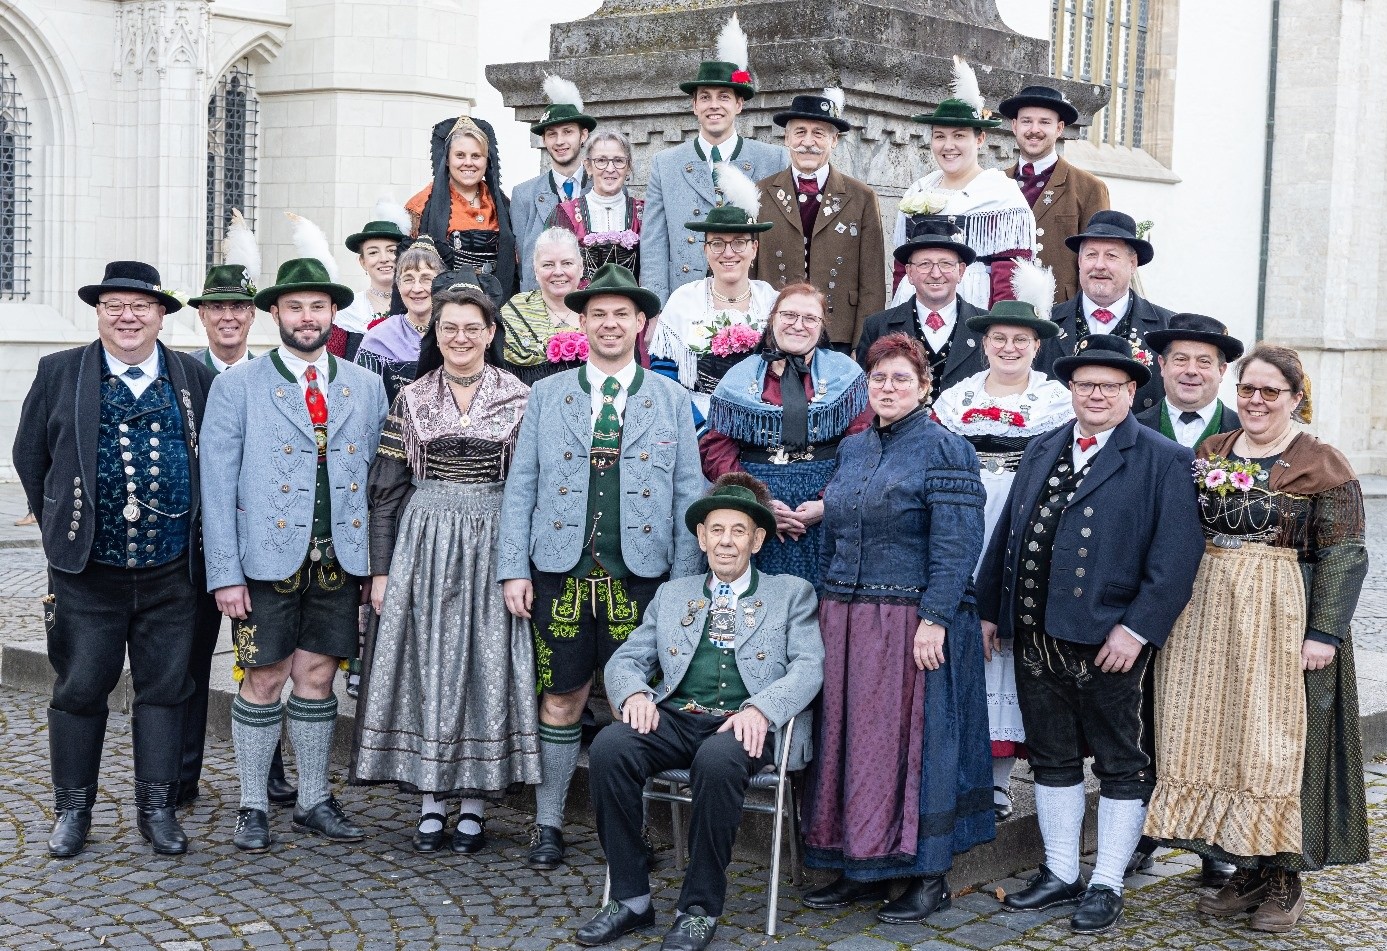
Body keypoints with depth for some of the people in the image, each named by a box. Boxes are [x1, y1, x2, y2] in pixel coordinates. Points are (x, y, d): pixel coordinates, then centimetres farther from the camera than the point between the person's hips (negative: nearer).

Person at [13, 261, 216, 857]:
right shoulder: (59, 373, 2)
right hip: (86, 570, -1)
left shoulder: (194, 378, 4)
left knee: (165, 689, 6)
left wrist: (198, 526, 10)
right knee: (79, 689, 5)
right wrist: (58, 527, 9)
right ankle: (73, 809, 19)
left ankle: (156, 808, 17)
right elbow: (30, 455, 8)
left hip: (171, 569, 1)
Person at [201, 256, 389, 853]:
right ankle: (253, 808, 15)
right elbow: (217, 485, -3)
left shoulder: (366, 387, 9)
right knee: (264, 680, 3)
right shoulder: (238, 386, 0)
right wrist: (225, 573, -10)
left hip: (341, 559, 3)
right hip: (268, 557, -2)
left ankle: (314, 803, 19)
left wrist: (377, 561, 2)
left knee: (317, 676, 9)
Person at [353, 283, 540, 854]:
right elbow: (386, 489, 6)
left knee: (487, 668, 1)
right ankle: (432, 802, 11)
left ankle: (475, 804, 9)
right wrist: (380, 569, 1)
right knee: (427, 667, 2)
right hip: (424, 545, 1)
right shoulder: (412, 399, 5)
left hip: (493, 547, -1)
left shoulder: (519, 398, 2)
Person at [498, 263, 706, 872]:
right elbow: (520, 487, 7)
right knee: (561, 699, 5)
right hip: (561, 574, 0)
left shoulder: (672, 400, 7)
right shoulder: (547, 395, 8)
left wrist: (684, 584, -1)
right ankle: (548, 825, 17)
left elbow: (689, 496, 5)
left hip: (640, 578, 0)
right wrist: (514, 569, -2)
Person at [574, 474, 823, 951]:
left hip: (745, 727, -3)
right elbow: (625, 659, 18)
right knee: (608, 747, -28)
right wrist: (635, 693, -7)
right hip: (677, 717, 3)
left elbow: (808, 667, 0)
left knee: (717, 761, -38)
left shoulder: (791, 594, 15)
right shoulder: (671, 595, 25)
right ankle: (630, 899, -16)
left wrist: (761, 709, -19)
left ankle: (700, 908, -22)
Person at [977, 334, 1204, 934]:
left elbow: (1176, 554, -13)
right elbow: (1006, 534, 15)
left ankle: (1106, 886, 17)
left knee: (1122, 767, 6)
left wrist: (1137, 629, -19)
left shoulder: (1163, 461, -4)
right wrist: (989, 609, 10)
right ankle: (1060, 875, 26)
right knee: (1052, 759, 14)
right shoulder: (1040, 452, 14)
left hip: (1110, 642, -5)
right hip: (1036, 638, 6)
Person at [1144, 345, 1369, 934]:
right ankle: (1248, 873, 19)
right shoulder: (1209, 453, 10)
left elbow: (1344, 554, -9)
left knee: (1276, 745, -1)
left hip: (1282, 620, -5)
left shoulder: (1322, 465, -5)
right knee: (1217, 740, 7)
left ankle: (1285, 881, 13)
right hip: (1208, 618, 5)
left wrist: (1325, 633, -17)